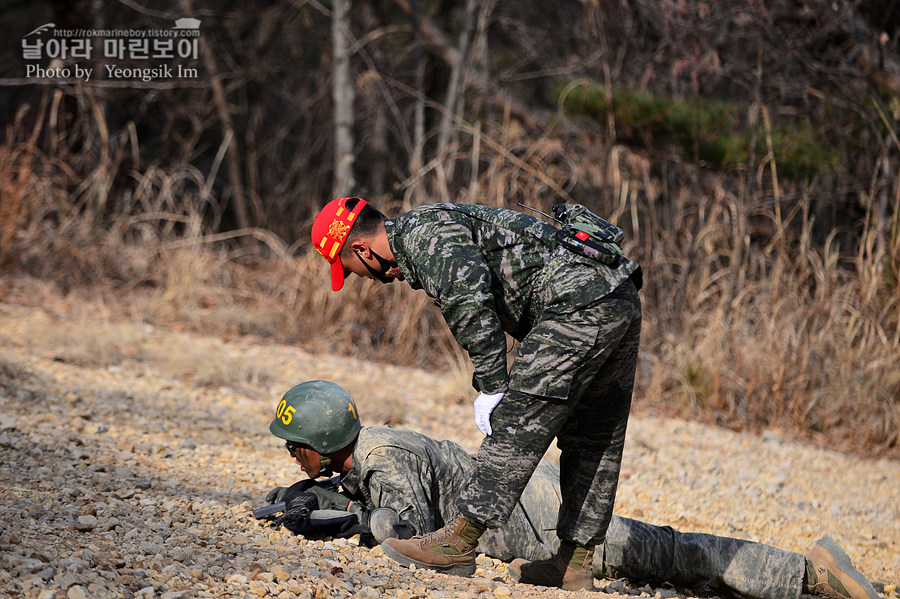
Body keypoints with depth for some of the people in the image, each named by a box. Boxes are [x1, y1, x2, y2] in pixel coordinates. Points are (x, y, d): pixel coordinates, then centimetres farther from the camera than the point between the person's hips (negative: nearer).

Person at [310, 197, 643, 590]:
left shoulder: (422, 232, -7)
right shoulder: (444, 224, 26)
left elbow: (470, 302, -21)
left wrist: (490, 387, -16)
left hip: (581, 304, -11)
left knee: (516, 421, -8)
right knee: (593, 444, 12)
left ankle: (458, 542, -7)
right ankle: (574, 564, 17)